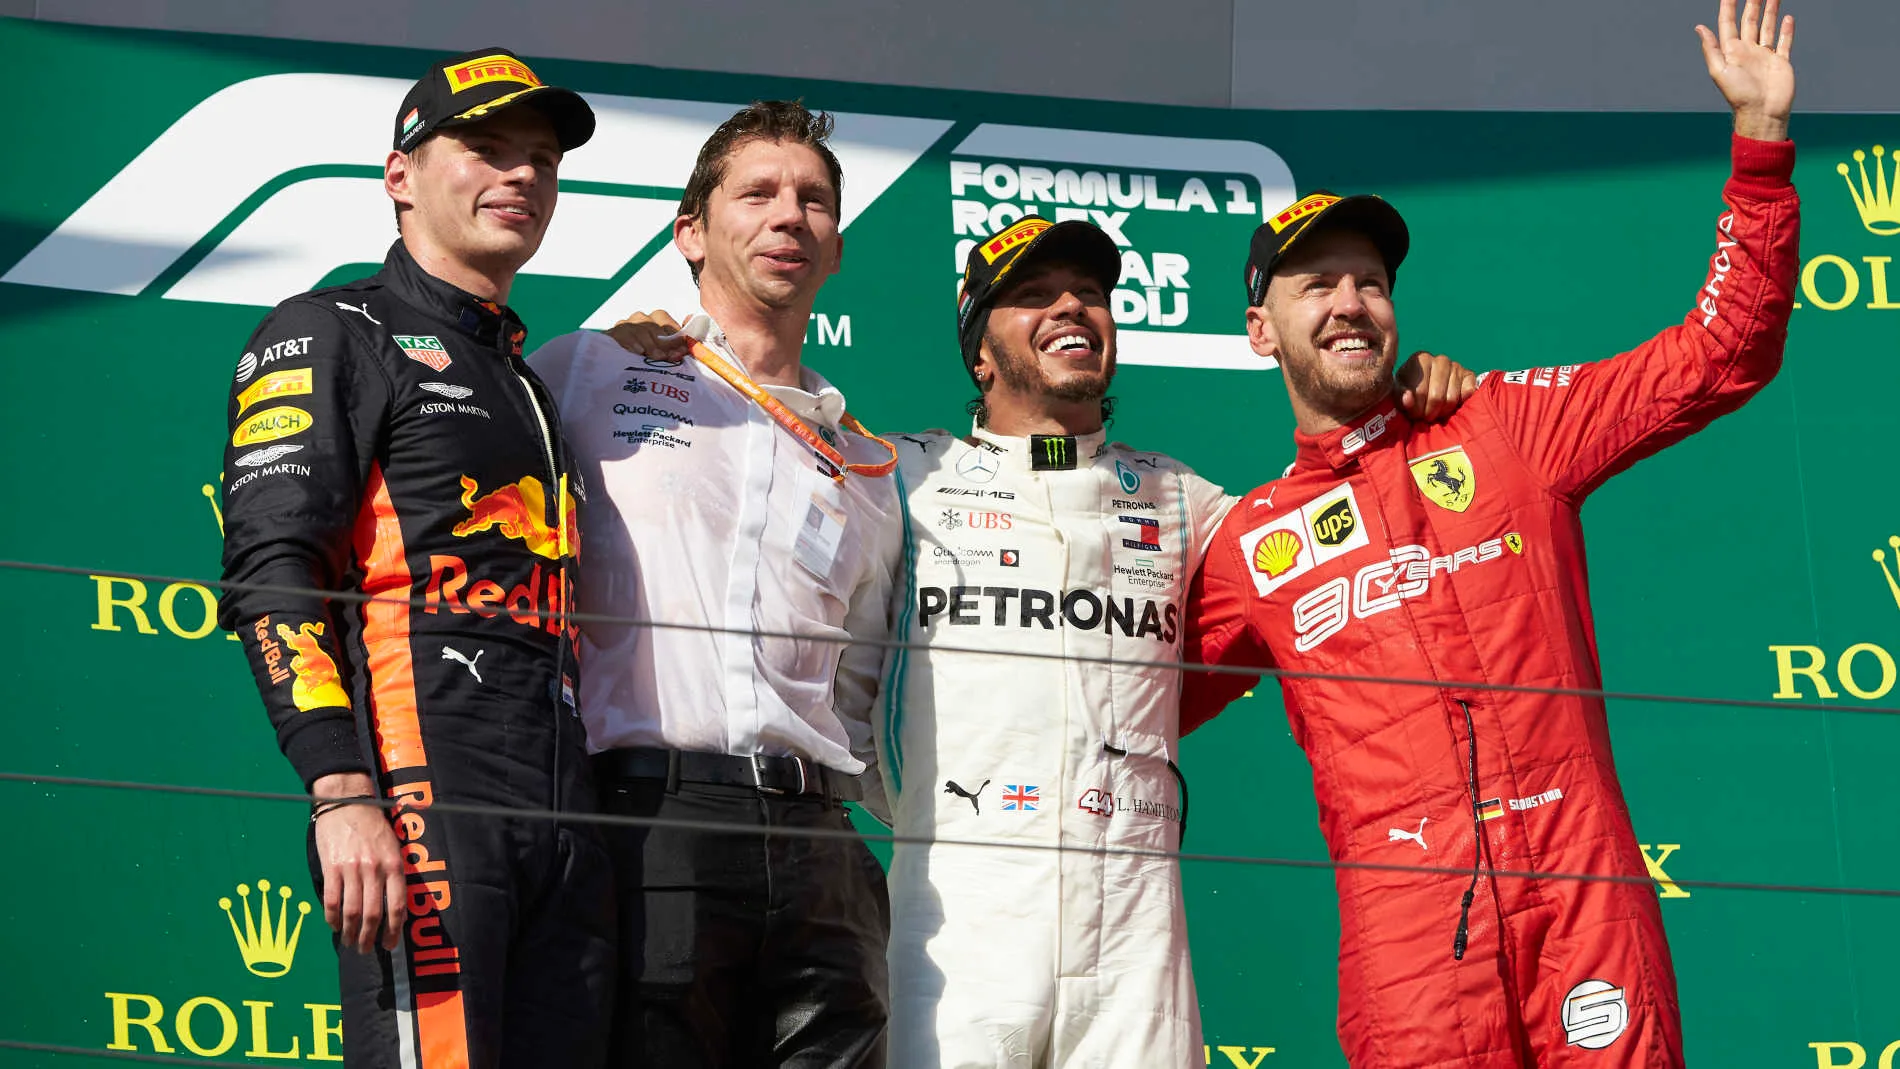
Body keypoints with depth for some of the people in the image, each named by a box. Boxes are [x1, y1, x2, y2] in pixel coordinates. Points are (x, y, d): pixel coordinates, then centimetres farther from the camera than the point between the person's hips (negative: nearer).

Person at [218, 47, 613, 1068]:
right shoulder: (331, 335, 4)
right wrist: (341, 792, -21)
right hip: (419, 795, -7)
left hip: (564, 820, 8)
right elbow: (268, 571, -9)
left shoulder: (531, 379, 28)